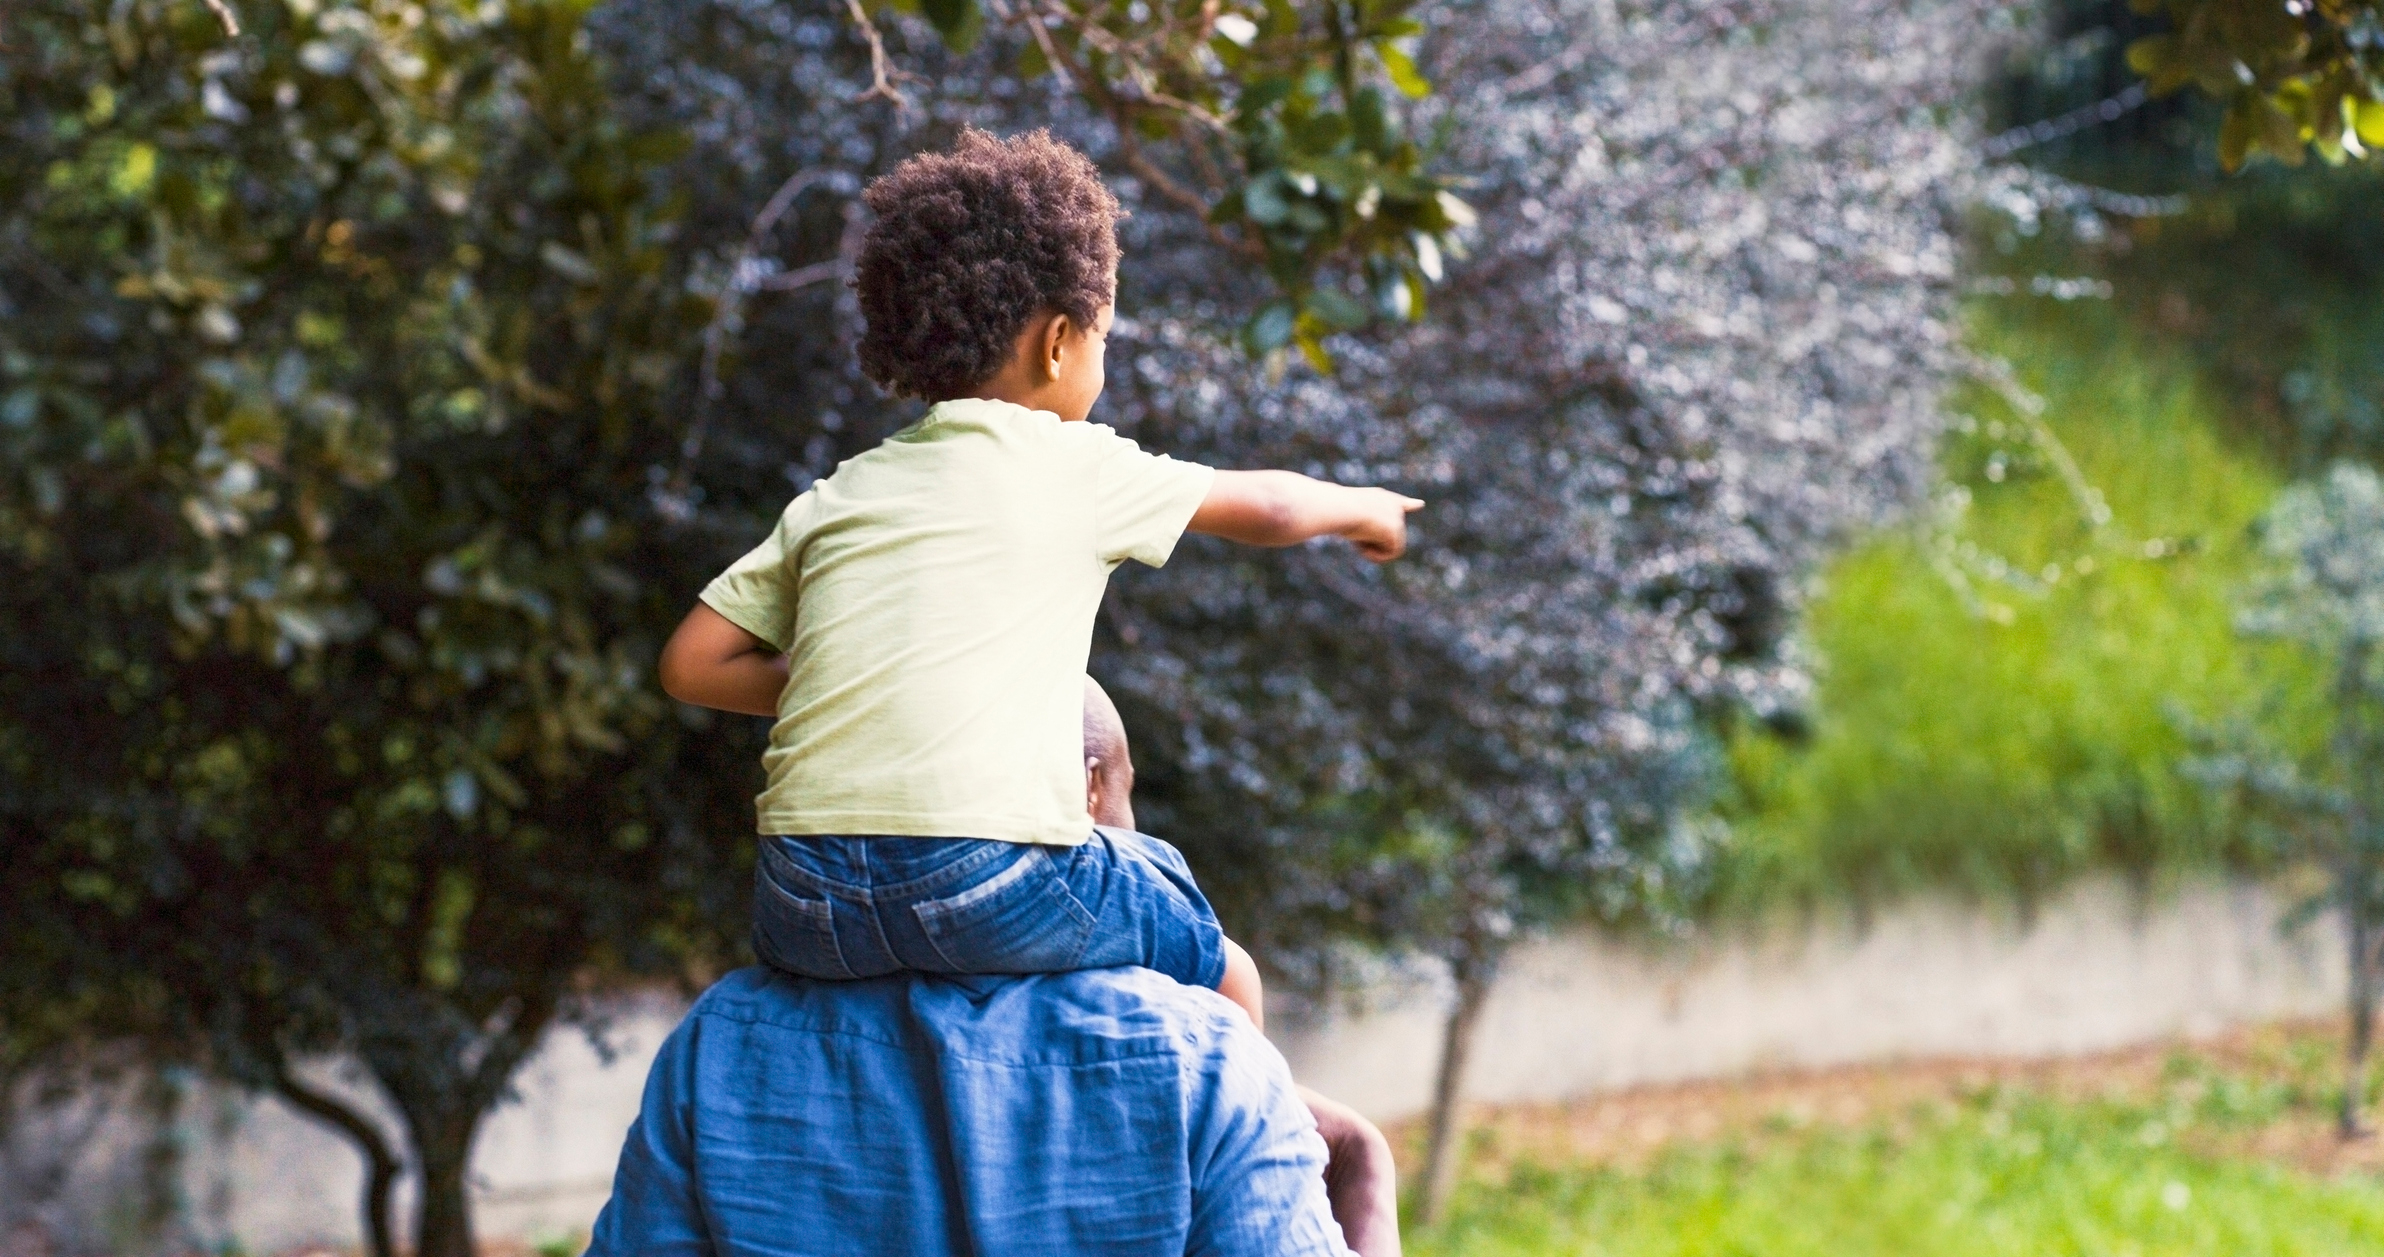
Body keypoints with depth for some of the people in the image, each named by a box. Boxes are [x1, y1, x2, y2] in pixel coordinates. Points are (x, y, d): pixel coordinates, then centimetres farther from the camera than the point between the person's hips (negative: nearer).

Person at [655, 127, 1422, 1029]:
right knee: (1225, 979, 20)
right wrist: (1359, 509, 43)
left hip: (805, 912, 4)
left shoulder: (834, 500, 17)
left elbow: (693, 665, 15)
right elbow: (1266, 509, 23)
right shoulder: (1073, 468, 8)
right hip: (992, 886, -4)